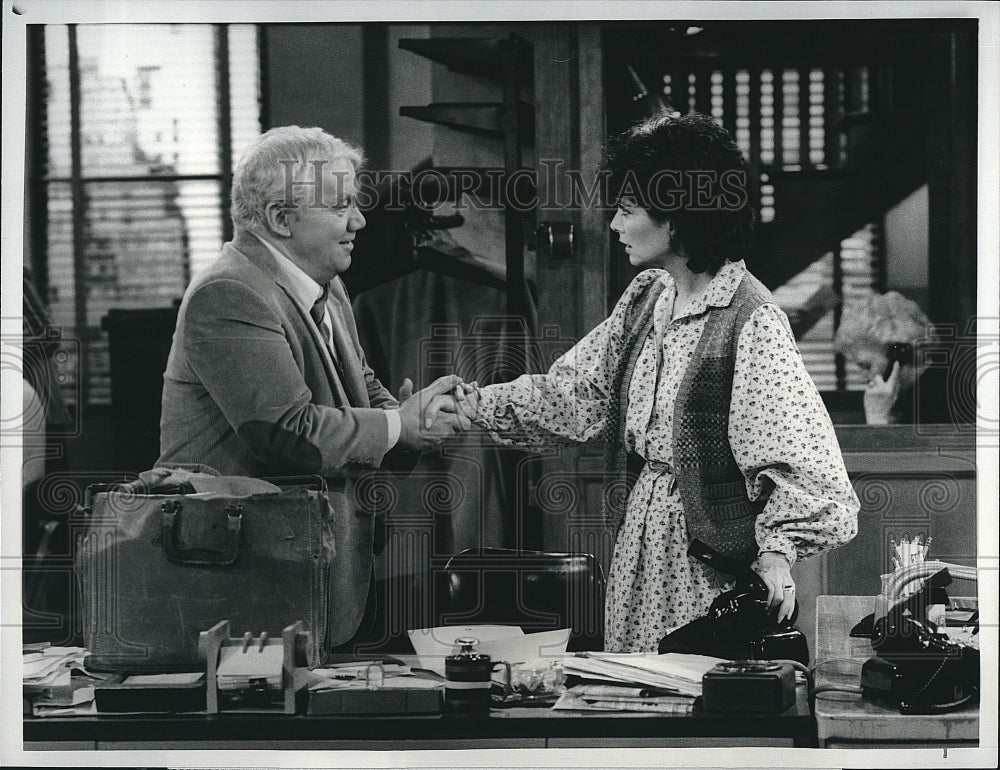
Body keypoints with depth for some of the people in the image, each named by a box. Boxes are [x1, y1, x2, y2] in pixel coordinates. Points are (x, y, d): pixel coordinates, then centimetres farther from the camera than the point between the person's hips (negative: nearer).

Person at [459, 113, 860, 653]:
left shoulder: (752, 320, -16)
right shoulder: (645, 296, 9)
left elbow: (797, 451, -19)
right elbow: (572, 394, 13)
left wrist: (777, 550, -28)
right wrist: (473, 404, 6)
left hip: (712, 551, -8)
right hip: (641, 531, 8)